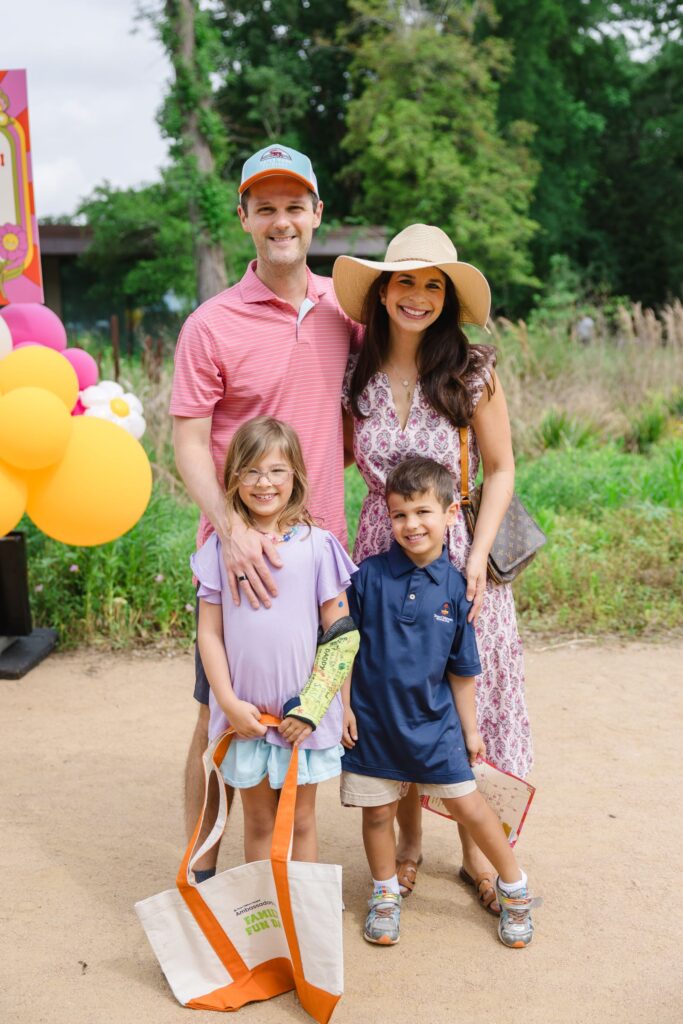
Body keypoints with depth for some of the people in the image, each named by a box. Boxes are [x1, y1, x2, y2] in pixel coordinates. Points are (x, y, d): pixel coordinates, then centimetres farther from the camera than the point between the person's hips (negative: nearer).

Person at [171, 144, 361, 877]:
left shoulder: (344, 307, 4)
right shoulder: (210, 325, -8)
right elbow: (188, 442, -11)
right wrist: (230, 525, -26)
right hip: (240, 552, -4)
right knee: (220, 719, 4)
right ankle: (202, 870, 21)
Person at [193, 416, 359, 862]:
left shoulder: (317, 545, -5)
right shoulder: (221, 547, -1)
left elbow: (342, 635, -5)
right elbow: (209, 632, 0)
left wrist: (311, 706, -10)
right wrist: (229, 702, -8)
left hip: (304, 713, -1)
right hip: (246, 714, 1)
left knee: (300, 819, 13)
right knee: (258, 820, 14)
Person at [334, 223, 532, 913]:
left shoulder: (473, 372, -8)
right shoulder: (355, 376, -2)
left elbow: (499, 470, -2)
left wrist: (477, 557, -11)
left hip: (457, 551, -1)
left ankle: (474, 849, 28)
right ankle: (409, 842, 31)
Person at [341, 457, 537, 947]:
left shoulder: (455, 587, -6)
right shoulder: (370, 576, -10)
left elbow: (462, 669, 3)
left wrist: (470, 729, 7)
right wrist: (343, 704, -4)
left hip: (433, 721, 0)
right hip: (373, 719, 0)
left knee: (468, 804, 5)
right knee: (377, 811, 12)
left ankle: (514, 885, 28)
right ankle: (385, 893, 36)